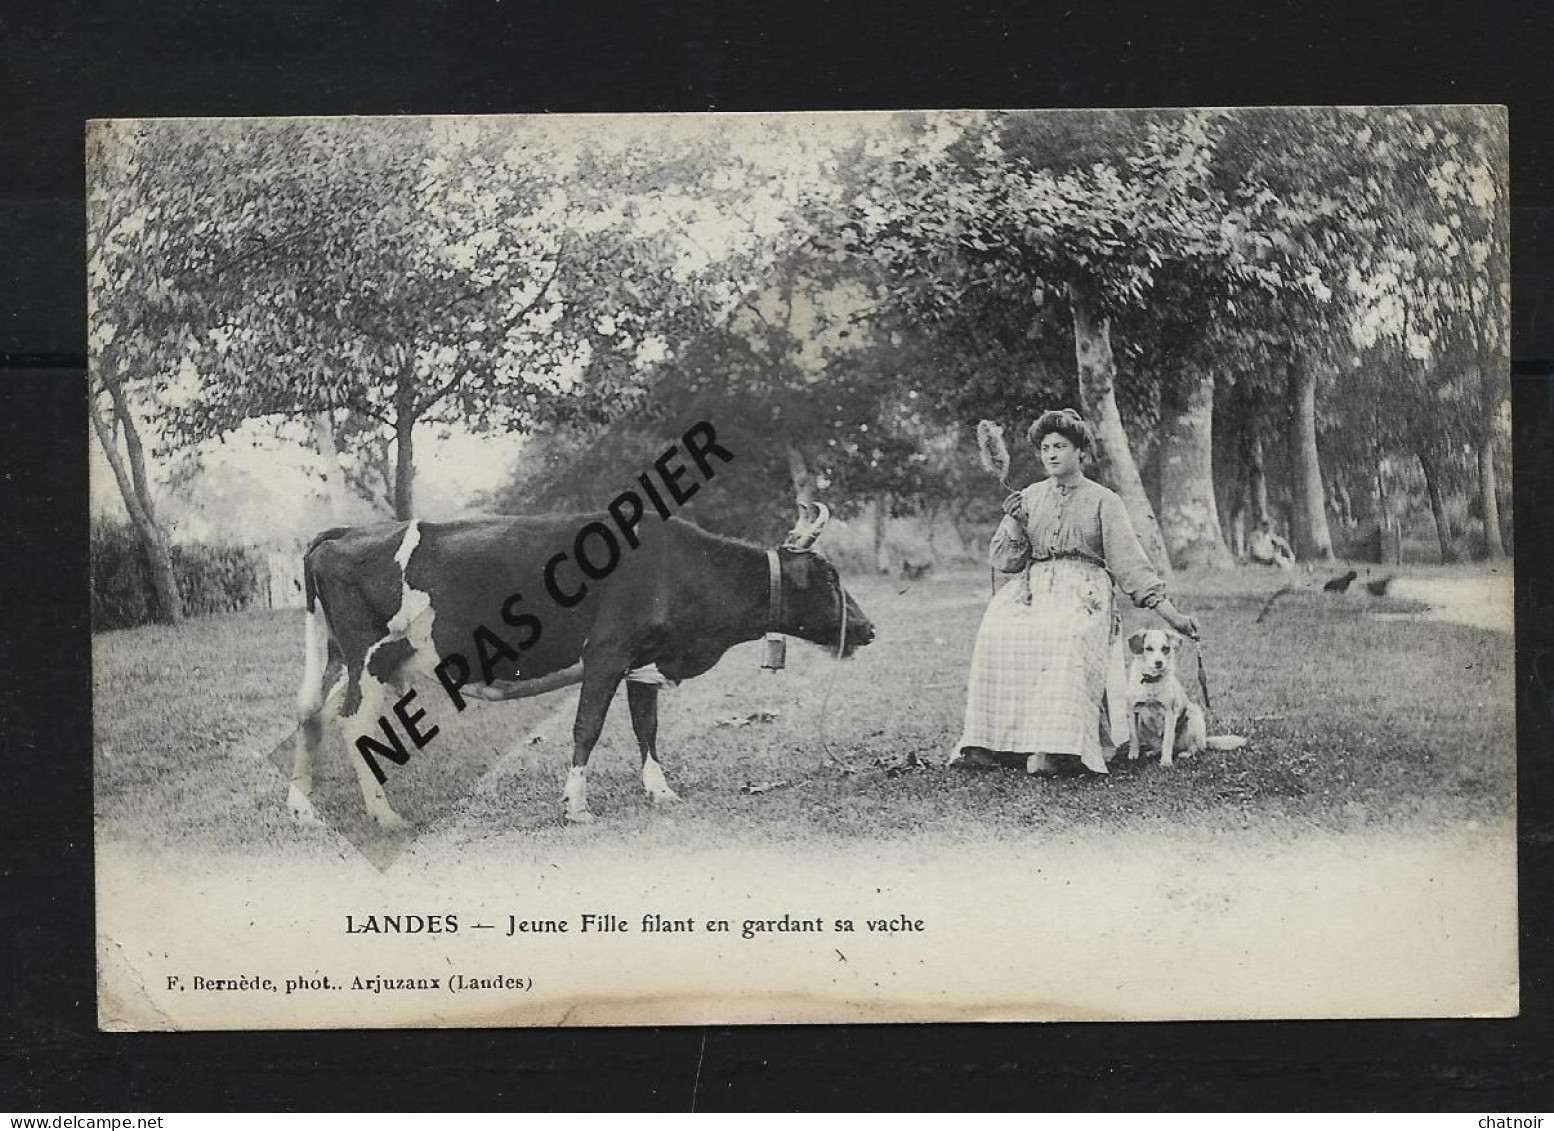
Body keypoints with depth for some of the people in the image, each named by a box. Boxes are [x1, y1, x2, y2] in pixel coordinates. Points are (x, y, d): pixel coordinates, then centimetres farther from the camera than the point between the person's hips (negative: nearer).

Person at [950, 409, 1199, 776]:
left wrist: (1171, 614, -4)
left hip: (1082, 591, -3)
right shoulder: (1029, 498, 18)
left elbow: (1129, 560, 4)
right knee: (997, 635, -30)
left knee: (1065, 639, -37)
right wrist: (1014, 523, -5)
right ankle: (988, 744, -33)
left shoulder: (1103, 501, 9)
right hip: (1032, 588, 3)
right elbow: (1005, 560, 15)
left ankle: (1047, 747, -43)